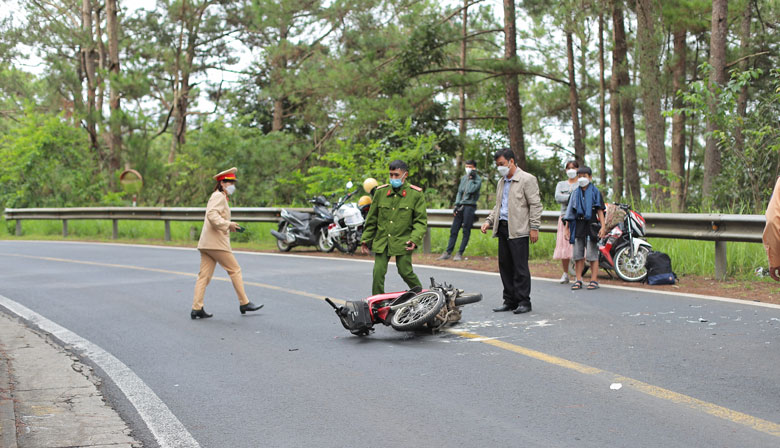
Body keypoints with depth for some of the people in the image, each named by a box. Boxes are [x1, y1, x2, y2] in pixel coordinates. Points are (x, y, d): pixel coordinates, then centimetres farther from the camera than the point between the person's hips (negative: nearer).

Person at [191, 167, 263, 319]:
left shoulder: (220, 197, 23)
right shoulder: (219, 196, -8)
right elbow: (211, 215, -22)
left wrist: (230, 226, 17)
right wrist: (228, 224, -26)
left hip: (206, 243, 10)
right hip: (216, 243, -10)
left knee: (204, 275, 3)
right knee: (235, 270, -1)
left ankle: (196, 308, -1)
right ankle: (244, 303, 5)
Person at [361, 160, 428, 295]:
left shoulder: (415, 194, -1)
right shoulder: (380, 192, 7)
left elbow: (421, 220, -1)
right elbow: (371, 219, 14)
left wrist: (415, 239, -15)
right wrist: (366, 239, 13)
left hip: (403, 241, -3)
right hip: (382, 241, 3)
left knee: (405, 272, -3)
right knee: (378, 272, -5)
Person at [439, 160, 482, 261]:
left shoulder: (478, 179, -3)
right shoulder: (463, 178, 17)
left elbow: (470, 190, -17)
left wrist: (471, 179, -10)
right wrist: (456, 204, 8)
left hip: (470, 206, -6)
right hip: (460, 206, 6)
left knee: (466, 231, -5)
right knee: (453, 229, 4)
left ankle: (460, 253, -1)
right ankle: (448, 252, 7)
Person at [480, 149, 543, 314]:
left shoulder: (527, 179, -4)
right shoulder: (501, 182, 20)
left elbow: (535, 205, -7)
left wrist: (534, 228, -13)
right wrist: (489, 221, 12)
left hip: (518, 230, -8)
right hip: (503, 229, 8)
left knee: (520, 267, -7)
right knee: (505, 266, 8)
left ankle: (523, 302, -1)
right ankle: (510, 300, 14)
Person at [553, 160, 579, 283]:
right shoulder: (561, 184, 19)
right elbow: (558, 198, 0)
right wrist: (572, 197, -11)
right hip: (564, 218, 3)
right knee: (564, 246, -1)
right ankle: (565, 274, 11)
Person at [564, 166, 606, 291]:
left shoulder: (595, 192, 2)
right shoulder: (575, 193, 13)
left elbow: (600, 210, -1)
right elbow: (570, 212, 16)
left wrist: (603, 226, -9)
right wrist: (567, 228, 13)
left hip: (591, 225, -4)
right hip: (578, 226, 4)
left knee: (592, 254, -3)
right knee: (578, 255, 5)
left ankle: (594, 280, 2)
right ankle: (578, 280, 10)